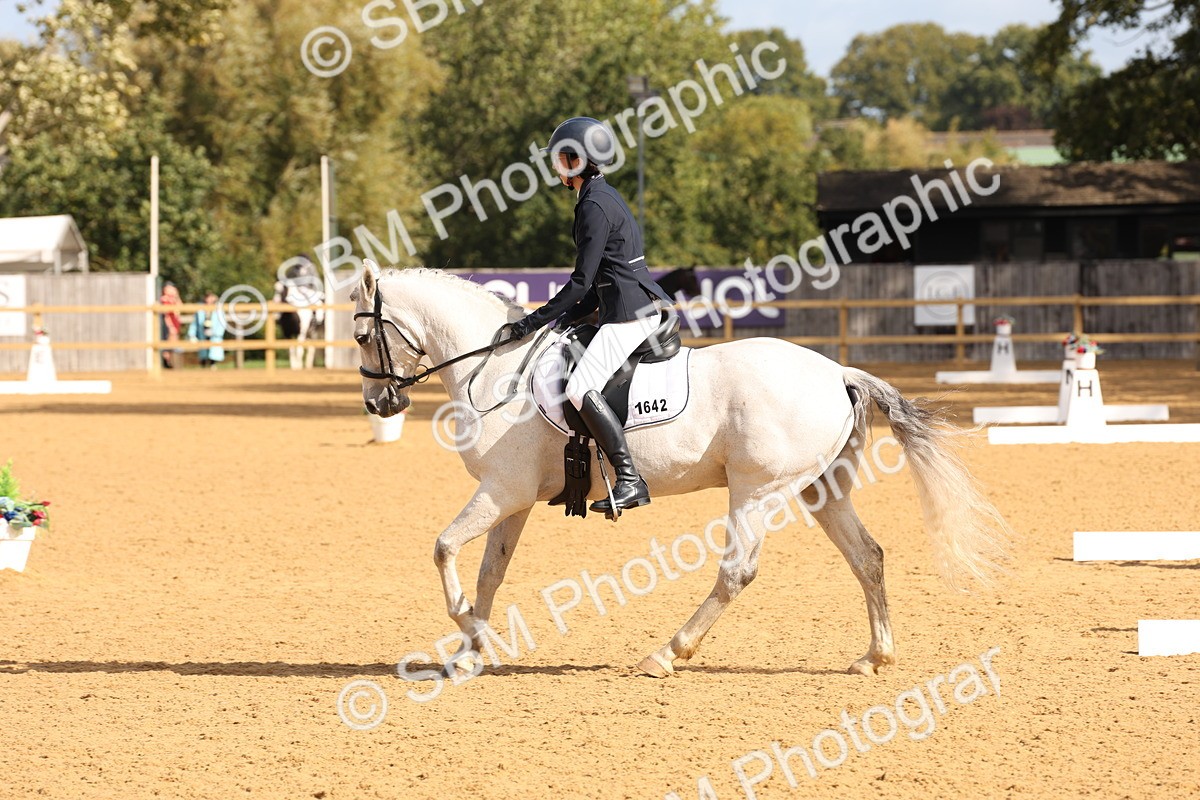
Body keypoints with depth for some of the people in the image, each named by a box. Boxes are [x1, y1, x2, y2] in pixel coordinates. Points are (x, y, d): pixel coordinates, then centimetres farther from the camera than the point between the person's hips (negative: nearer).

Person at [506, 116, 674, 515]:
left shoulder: (595, 206, -14)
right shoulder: (602, 198, 19)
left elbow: (582, 283, -16)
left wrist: (534, 321, -12)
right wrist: (568, 317, 15)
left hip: (630, 313, -11)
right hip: (642, 307, 11)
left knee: (581, 389, -21)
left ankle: (630, 480, -27)